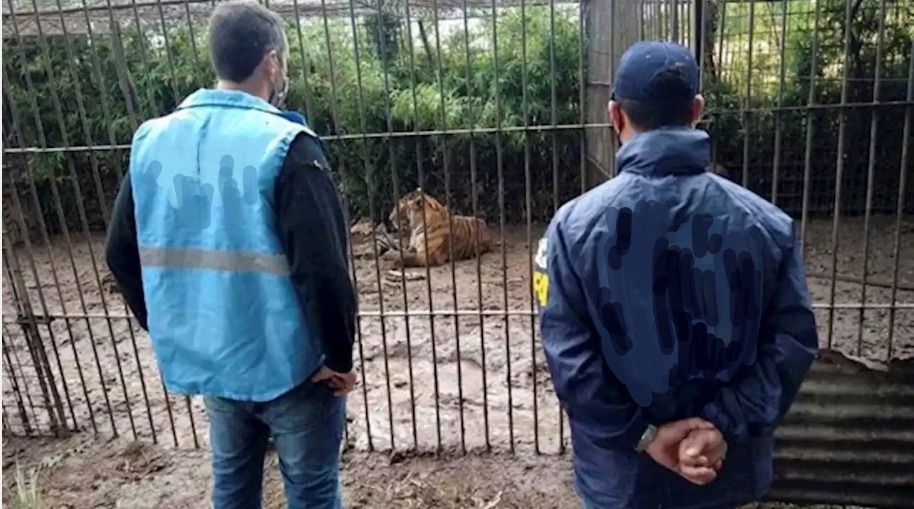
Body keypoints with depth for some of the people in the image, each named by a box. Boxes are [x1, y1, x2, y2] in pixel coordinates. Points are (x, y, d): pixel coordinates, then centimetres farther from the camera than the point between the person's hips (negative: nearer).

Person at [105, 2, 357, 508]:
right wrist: (339, 356, -10)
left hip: (205, 359, 6)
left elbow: (122, 254, 7)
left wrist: (169, 330, 17)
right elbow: (321, 268, -24)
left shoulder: (152, 140, 0)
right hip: (288, 362, -5)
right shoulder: (284, 146, -19)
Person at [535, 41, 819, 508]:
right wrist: (726, 427, -11)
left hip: (620, 470, -1)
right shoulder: (766, 223, -8)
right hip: (726, 468, 2)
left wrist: (641, 435, -11)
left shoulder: (575, 226, -15)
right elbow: (793, 342, -9)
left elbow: (568, 355, -17)